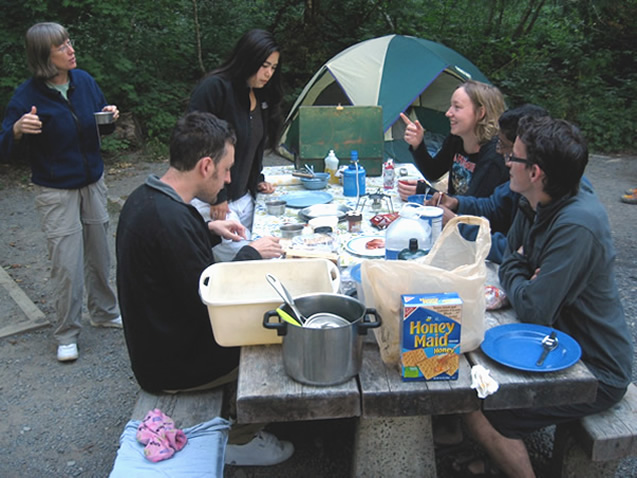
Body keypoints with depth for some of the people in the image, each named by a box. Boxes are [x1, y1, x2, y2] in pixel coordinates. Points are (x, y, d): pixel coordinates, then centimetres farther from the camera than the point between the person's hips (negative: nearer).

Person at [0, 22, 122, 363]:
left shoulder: (84, 80, 1)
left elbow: (102, 128, 14)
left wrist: (110, 117, -8)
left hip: (93, 183, 5)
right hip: (56, 191, -4)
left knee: (99, 254, 13)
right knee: (67, 265, -3)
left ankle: (104, 312, 34)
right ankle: (66, 335, 15)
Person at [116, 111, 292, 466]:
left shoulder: (146, 198, 0)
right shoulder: (171, 218, -31)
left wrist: (209, 230, 4)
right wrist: (251, 254, -13)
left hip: (156, 343, 9)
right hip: (173, 366, -9)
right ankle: (238, 440, 22)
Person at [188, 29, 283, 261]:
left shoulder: (260, 96, 12)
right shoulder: (214, 88, -14)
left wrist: (257, 180, 14)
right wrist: (215, 197, -17)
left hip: (244, 198, 8)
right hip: (212, 203, -8)